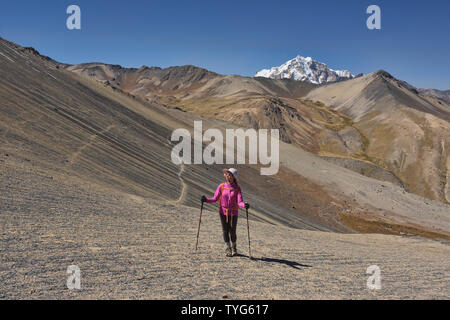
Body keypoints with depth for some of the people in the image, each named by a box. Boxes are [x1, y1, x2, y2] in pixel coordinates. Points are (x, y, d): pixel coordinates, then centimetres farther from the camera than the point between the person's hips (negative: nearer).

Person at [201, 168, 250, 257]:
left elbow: (239, 202, -14)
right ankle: (228, 248, 21)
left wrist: (244, 205, -35)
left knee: (232, 232, 1)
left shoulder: (237, 188, -3)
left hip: (233, 213, -1)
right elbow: (215, 198, -3)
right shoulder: (221, 186, 0)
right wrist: (206, 200, -20)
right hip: (223, 212, 1)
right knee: (225, 231, 2)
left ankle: (234, 248, 29)